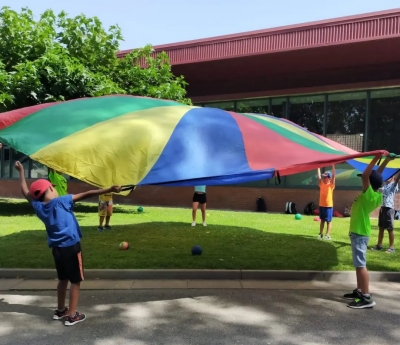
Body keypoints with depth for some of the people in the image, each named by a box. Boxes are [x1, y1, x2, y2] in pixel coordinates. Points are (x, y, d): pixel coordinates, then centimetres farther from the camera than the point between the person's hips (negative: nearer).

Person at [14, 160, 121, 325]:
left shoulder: (38, 207, 2)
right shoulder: (61, 201, -13)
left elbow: (26, 192, 18)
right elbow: (87, 194, -18)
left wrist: (21, 171, 28)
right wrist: (109, 190, -21)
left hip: (56, 248, 7)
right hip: (71, 246, -7)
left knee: (63, 279, 22)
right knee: (75, 281, 4)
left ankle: (60, 310, 32)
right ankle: (72, 316, 6)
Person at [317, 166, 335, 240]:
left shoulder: (331, 185, -6)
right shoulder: (321, 184, 5)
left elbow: (333, 176, -14)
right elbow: (319, 176, 5)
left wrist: (333, 166, -20)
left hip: (329, 205, -5)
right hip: (321, 205, 5)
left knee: (329, 221, 2)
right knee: (322, 220, 13)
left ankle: (328, 235, 4)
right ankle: (321, 234, 19)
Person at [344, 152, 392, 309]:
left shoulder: (370, 195, -20)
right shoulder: (377, 194, 4)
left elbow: (365, 175, -31)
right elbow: (377, 175, 15)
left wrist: (376, 158, -26)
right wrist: (386, 160, 15)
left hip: (359, 233, -10)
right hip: (358, 232, 10)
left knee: (361, 265, -9)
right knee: (358, 264, 16)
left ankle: (366, 298, -8)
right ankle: (359, 291, 24)